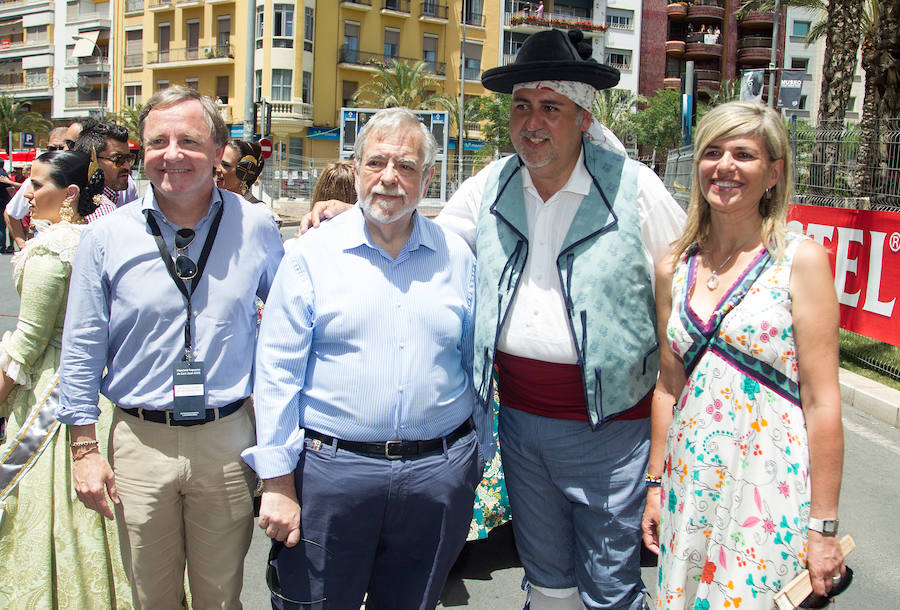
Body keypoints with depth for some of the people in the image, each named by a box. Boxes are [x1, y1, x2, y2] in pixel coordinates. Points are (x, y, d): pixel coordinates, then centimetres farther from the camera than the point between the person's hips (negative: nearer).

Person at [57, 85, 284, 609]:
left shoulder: (255, 227, -3)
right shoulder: (107, 236, -4)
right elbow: (83, 349, 1)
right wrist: (85, 448, 0)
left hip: (228, 442, 0)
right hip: (140, 442, 0)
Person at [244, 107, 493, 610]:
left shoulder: (457, 258, 6)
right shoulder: (312, 254, -2)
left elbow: (476, 364, 12)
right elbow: (277, 372, -4)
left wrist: (478, 456, 14)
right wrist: (279, 483, -7)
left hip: (438, 474, 3)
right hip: (333, 469, -2)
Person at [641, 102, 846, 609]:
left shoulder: (801, 259, -8)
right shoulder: (674, 269, 5)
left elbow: (822, 401, -10)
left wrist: (824, 524, -10)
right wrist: (655, 485, 12)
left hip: (772, 489, -4)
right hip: (690, 484, 4)